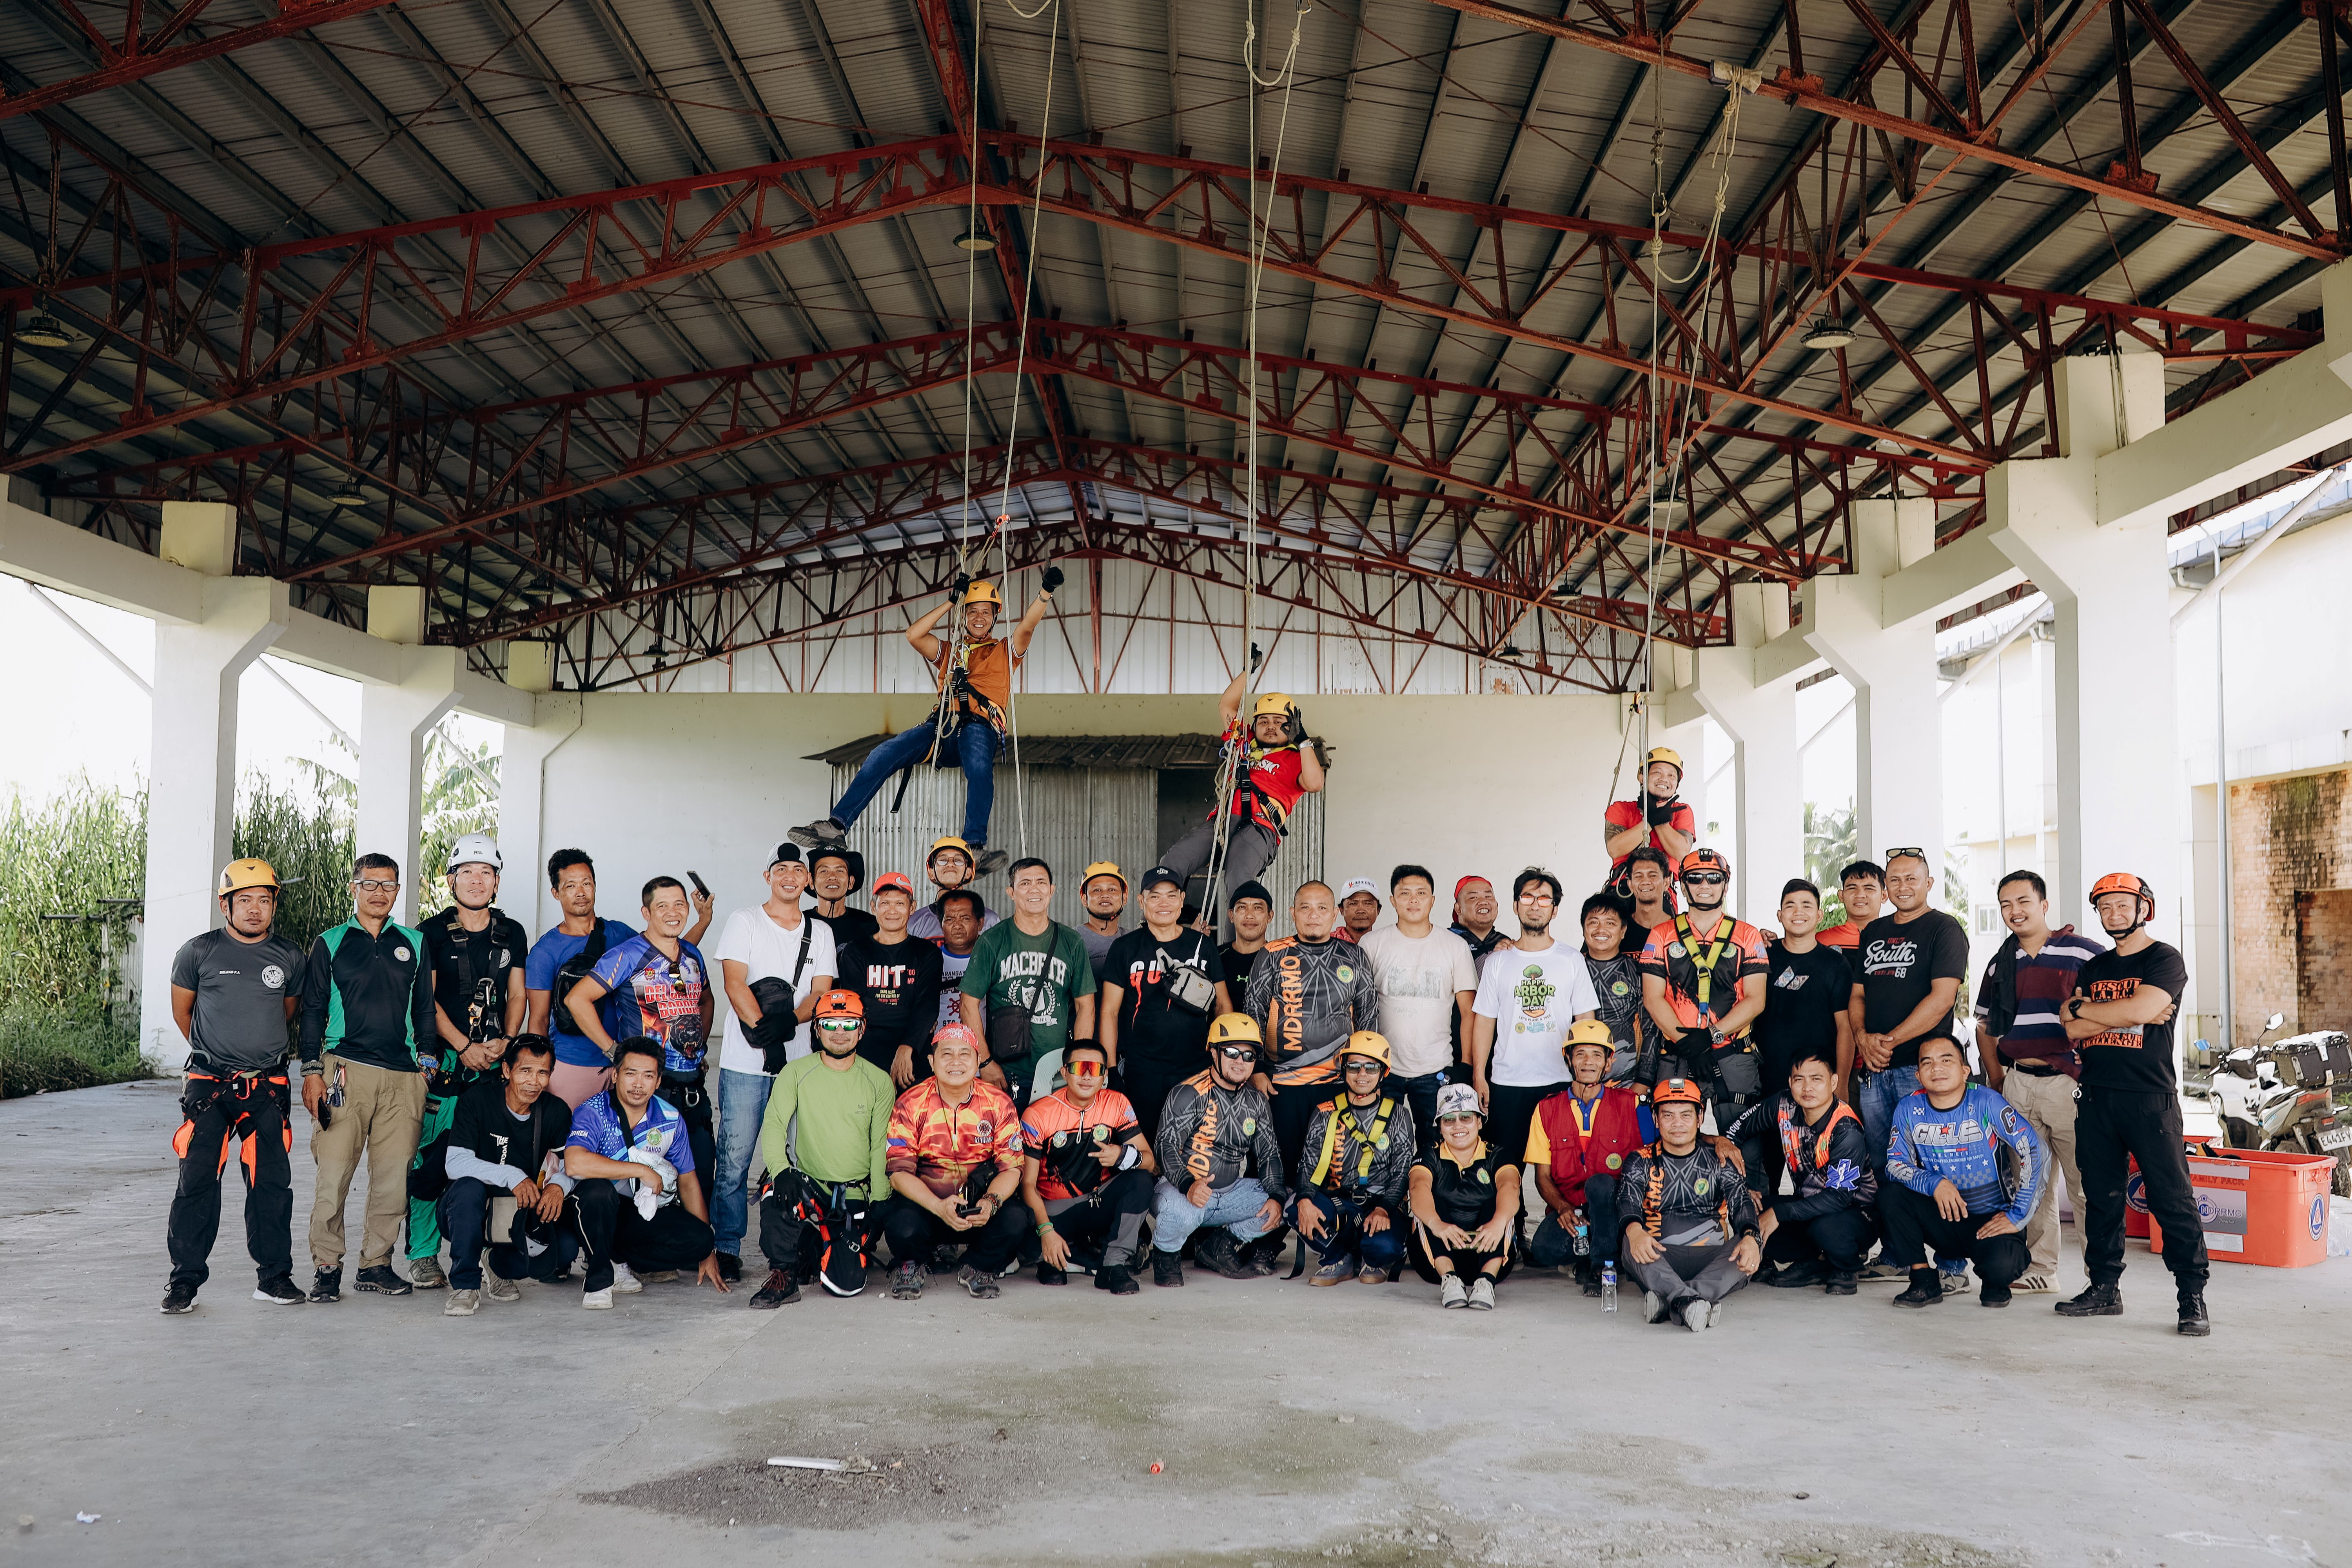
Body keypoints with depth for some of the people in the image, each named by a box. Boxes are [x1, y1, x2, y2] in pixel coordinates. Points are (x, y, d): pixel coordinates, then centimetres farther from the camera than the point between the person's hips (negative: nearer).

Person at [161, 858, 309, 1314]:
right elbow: (182, 1011, 12)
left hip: (268, 1086, 2)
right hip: (208, 1085, -2)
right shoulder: (199, 952, -1)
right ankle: (185, 1278, 7)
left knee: (272, 1182, 2)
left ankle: (273, 1276, 12)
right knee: (197, 1180, -4)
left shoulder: (290, 958, 5)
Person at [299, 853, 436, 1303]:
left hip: (404, 1076, 2)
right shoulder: (330, 944, 9)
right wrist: (312, 1071, 0)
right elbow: (312, 1011, 7)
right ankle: (327, 1266, 5)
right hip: (345, 1070, -2)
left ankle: (377, 1262, 12)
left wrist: (427, 1062, 11)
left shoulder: (414, 944, 15)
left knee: (394, 1174, 1)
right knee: (333, 1172, -5)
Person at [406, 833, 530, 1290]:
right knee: (431, 1160, -6)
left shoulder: (512, 934, 13)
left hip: (495, 1062, 3)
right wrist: (464, 1047, -10)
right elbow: (426, 999, -2)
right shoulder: (433, 933, 2)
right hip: (443, 1062, -3)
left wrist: (505, 1040, -2)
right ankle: (423, 1255, 3)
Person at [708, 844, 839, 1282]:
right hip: (745, 1063, -3)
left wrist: (789, 1020, -13)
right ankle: (727, 1248, 4)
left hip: (800, 1061, 3)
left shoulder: (821, 932, 14)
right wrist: (762, 1027, -18)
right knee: (734, 1158, -4)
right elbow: (734, 983, -6)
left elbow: (822, 993, 6)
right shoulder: (743, 922, 5)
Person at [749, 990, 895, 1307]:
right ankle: (785, 1275, -11)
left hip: (856, 1195, 1)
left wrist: (878, 1203, -3)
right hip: (808, 1184, -1)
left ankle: (820, 1250, 22)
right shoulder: (796, 1073, 1)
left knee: (847, 1283, -15)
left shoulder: (880, 1082, 4)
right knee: (778, 1195, -37)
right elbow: (773, 1126, -8)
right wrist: (781, 1171, -26)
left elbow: (881, 1149, 5)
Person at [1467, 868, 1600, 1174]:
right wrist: (1478, 1077, 1)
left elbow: (1586, 1020, 6)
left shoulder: (1572, 960, 7)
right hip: (1507, 1083, 1)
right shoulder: (1498, 963, 8)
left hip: (1560, 1082, 0)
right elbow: (1484, 1021, 8)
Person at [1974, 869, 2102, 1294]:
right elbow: (1985, 1025, 24)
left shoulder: (2085, 953, -3)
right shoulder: (2000, 963, 16)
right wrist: (1995, 1074, 12)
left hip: (2068, 1081, -6)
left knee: (2086, 1180, -6)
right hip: (2017, 1082, 6)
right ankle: (2040, 1268, 18)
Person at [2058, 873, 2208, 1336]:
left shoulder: (2165, 959, 1)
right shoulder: (2093, 968, 17)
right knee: (2101, 1197, 8)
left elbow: (2142, 1008, -17)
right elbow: (2072, 1031, 5)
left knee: (2173, 1199, -6)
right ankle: (2105, 1288, 16)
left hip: (2150, 1097, -5)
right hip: (2096, 1097, 5)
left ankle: (2193, 1298, -1)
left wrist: (2081, 1008, -4)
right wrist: (2127, 1016, -8)